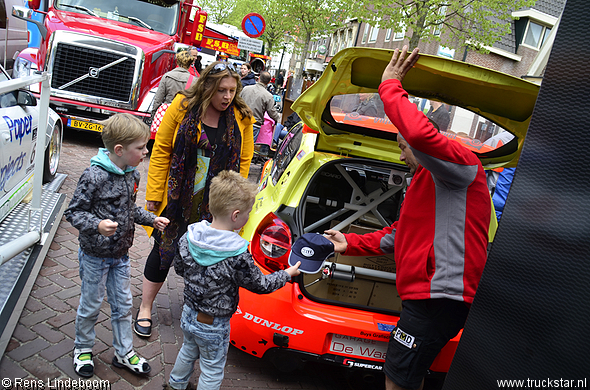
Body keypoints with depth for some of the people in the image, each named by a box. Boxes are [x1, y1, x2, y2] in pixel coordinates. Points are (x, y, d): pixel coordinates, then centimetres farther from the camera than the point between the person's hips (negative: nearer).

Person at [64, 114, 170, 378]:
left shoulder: (132, 174, 0)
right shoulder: (95, 176, -24)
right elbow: (73, 212, -19)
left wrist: (151, 219, 5)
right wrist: (97, 225, -35)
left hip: (121, 254, 6)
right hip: (95, 255, -6)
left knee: (123, 305, 15)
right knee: (90, 306, 12)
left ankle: (124, 353, 32)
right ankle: (83, 349, 37)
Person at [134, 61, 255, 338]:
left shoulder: (242, 118, -3)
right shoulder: (182, 107, -8)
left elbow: (244, 160, 4)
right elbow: (161, 151, -4)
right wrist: (154, 195, -6)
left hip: (214, 207, 1)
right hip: (176, 200, -1)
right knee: (163, 253, 10)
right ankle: (145, 309, 30)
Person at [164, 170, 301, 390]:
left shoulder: (190, 236, -14)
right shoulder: (238, 255, -32)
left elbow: (179, 268, 2)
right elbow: (260, 285, -17)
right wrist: (288, 273, -2)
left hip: (188, 314, 6)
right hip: (214, 326, -6)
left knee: (188, 352, 32)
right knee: (212, 370, 17)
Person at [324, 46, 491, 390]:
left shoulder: (462, 164, -8)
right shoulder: (427, 181, 25)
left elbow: (420, 133, -31)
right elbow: (400, 234, 27)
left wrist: (390, 85, -18)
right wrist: (351, 243, 17)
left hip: (440, 294, -11)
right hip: (425, 294, 11)